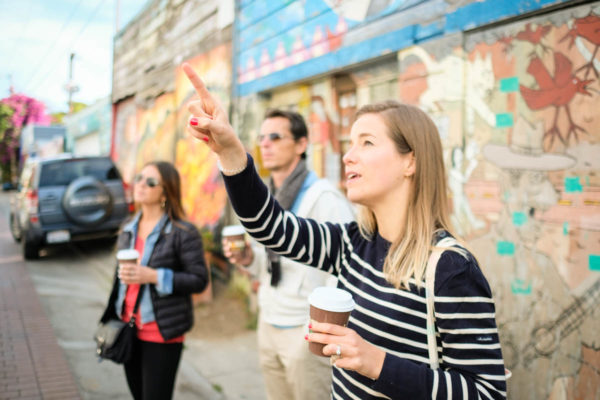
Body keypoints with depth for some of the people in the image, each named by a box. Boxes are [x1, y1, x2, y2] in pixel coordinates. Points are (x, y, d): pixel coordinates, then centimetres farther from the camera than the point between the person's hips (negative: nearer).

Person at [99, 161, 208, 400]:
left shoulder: (183, 233, -12)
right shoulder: (128, 231, 9)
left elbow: (199, 280, -15)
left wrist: (153, 277, -23)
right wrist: (112, 319, 18)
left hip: (162, 335, -6)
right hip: (130, 331, 6)